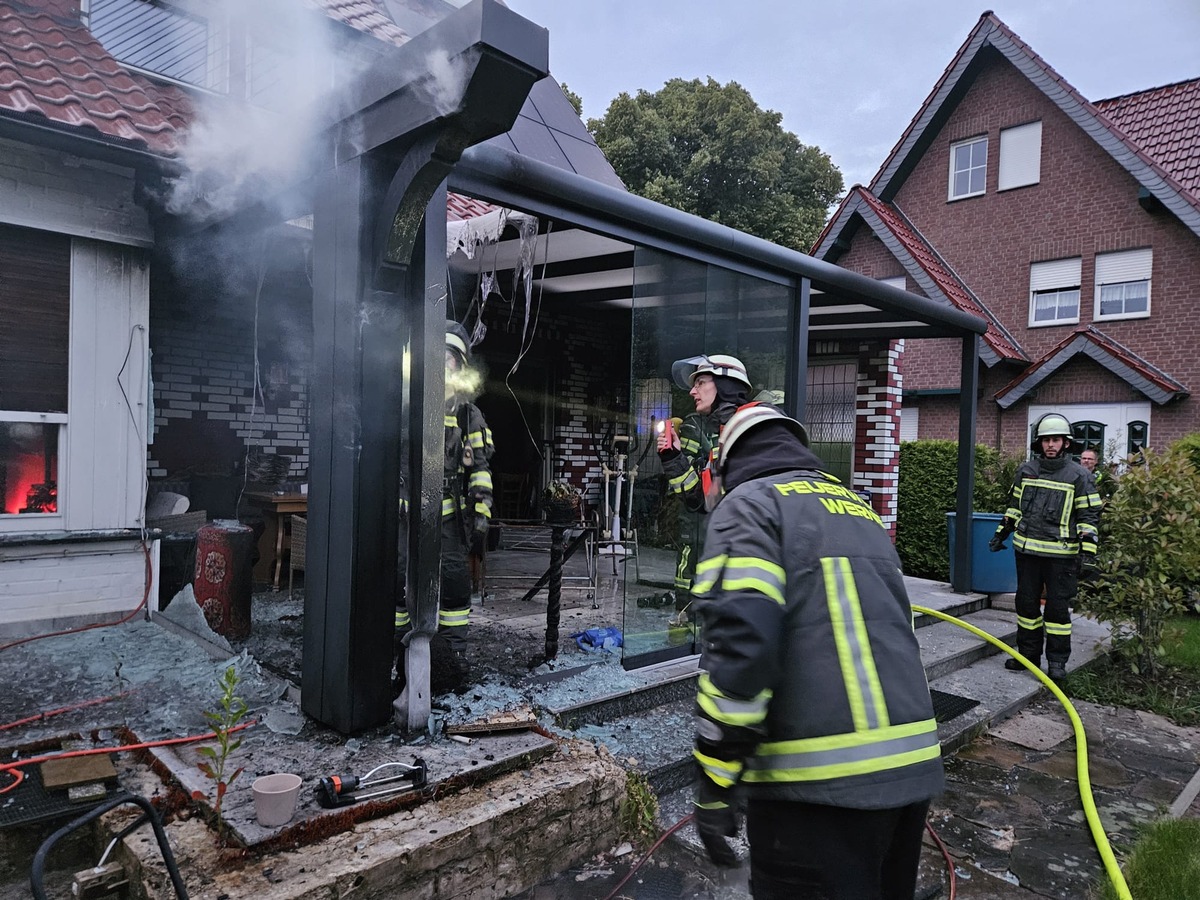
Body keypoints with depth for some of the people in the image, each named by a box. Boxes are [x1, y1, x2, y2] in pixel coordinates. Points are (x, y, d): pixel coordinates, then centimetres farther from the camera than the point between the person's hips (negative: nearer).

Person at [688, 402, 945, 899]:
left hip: (818, 781, -8)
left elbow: (739, 640, -18)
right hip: (913, 765, 8)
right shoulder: (859, 508, 20)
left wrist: (715, 781, -13)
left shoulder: (750, 504, -3)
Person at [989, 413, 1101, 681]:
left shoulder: (1079, 476, -4)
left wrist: (1088, 553, -11)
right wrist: (1001, 533, 15)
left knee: (1058, 607, 3)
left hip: (1061, 554, -4)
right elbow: (1015, 506, 18)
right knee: (1026, 603, 11)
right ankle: (1028, 654, 24)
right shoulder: (1026, 470, 8)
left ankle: (1057, 661, 14)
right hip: (1027, 550, 4)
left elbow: (1089, 517, -5)